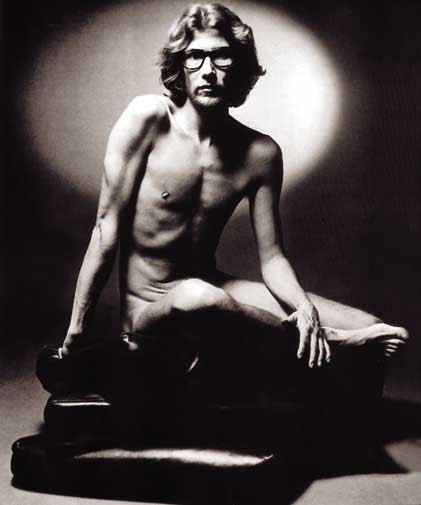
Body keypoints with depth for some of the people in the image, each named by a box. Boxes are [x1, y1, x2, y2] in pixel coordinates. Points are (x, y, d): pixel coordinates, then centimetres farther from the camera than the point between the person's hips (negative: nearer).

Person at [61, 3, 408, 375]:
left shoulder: (261, 153, -3)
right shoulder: (148, 118, -13)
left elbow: (272, 256, 0)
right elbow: (108, 227, -14)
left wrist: (306, 307, -21)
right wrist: (77, 330, -13)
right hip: (149, 309, -3)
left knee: (391, 333, -7)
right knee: (198, 297, -43)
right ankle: (327, 340, -17)